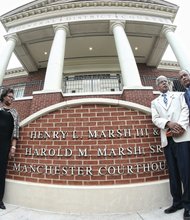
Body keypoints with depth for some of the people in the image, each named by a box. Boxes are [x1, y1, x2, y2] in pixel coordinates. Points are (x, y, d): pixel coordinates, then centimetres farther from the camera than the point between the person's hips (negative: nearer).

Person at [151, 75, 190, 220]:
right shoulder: (155, 102, 16)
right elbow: (155, 119, 3)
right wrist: (168, 123, -15)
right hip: (167, 139, 2)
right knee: (173, 172, 7)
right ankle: (177, 202, 18)